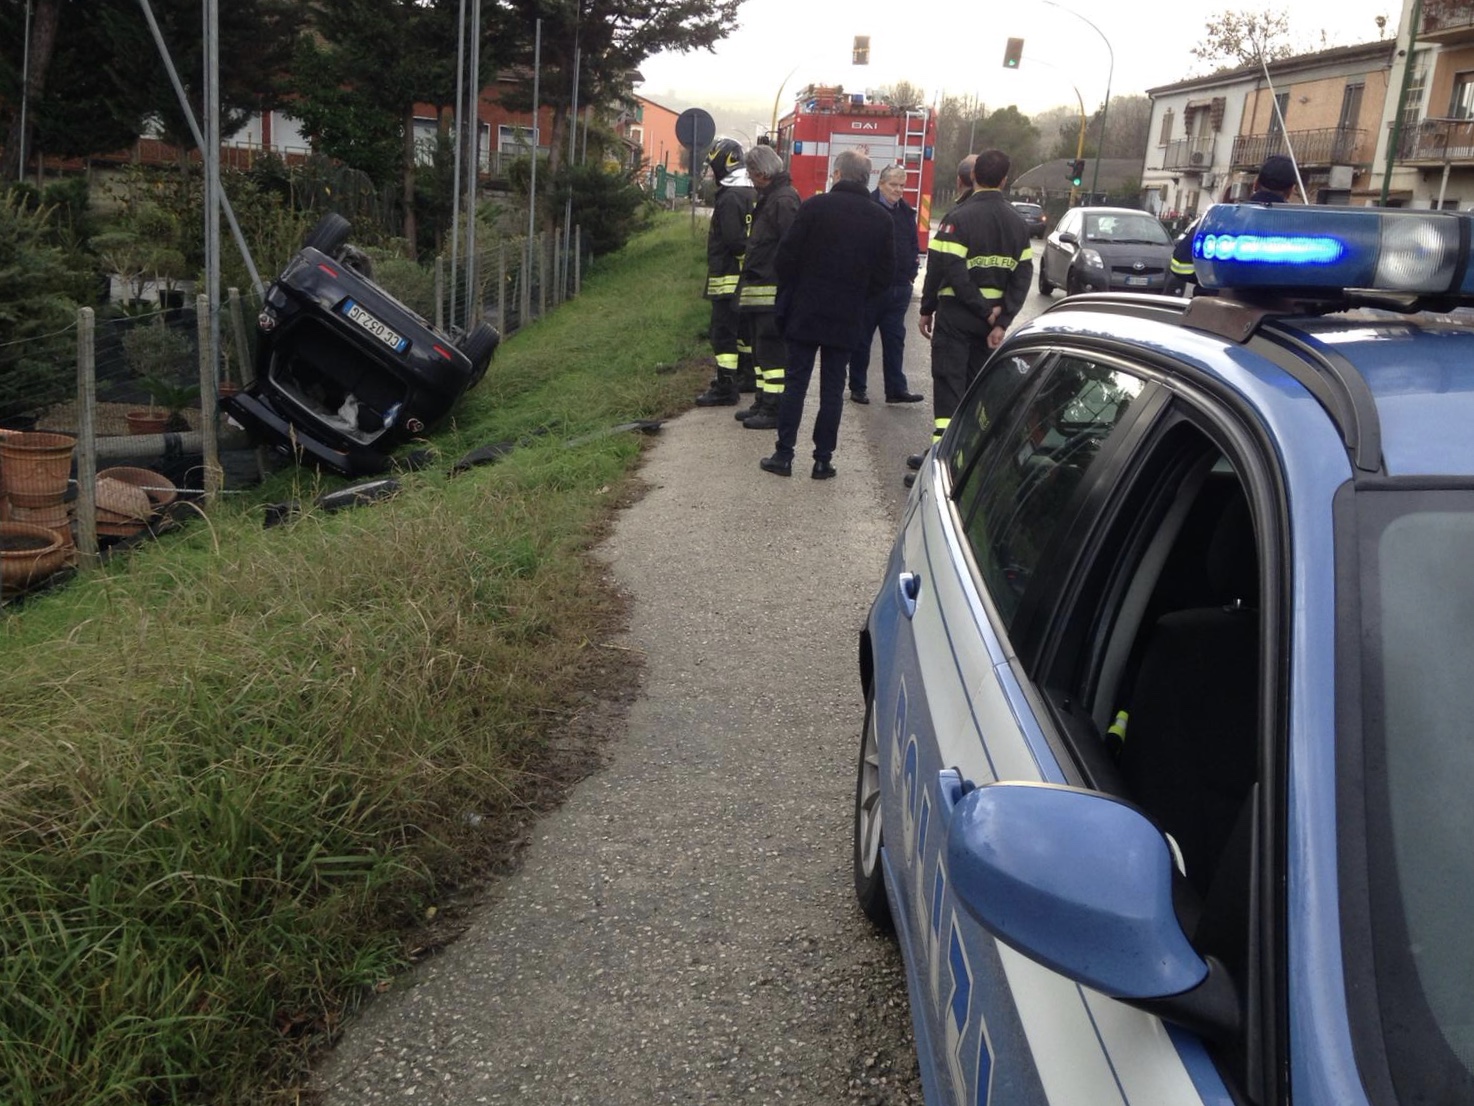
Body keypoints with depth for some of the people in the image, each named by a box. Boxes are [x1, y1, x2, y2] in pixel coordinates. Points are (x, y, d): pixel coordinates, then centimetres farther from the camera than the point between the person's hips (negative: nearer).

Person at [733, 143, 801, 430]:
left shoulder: (784, 200, -15)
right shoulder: (769, 197, 17)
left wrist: (784, 287, -23)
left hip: (772, 291, -11)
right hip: (759, 289, 11)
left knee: (771, 351, -7)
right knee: (761, 349, 17)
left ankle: (774, 410, -3)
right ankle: (763, 402, 27)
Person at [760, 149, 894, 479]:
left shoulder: (814, 206, -9)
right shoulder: (881, 218, 2)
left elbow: (787, 255, -8)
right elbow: (886, 271, 4)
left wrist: (787, 294, 7)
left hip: (805, 313, -2)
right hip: (848, 317, 2)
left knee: (796, 382, 4)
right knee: (833, 388, 8)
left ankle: (784, 454, 5)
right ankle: (823, 459, 9)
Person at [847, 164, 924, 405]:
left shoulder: (906, 212, 13)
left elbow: (912, 245, 20)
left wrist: (911, 272, 10)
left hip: (899, 287, 6)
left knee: (895, 340, 4)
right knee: (862, 339, 5)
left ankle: (896, 389, 6)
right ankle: (857, 388, 13)